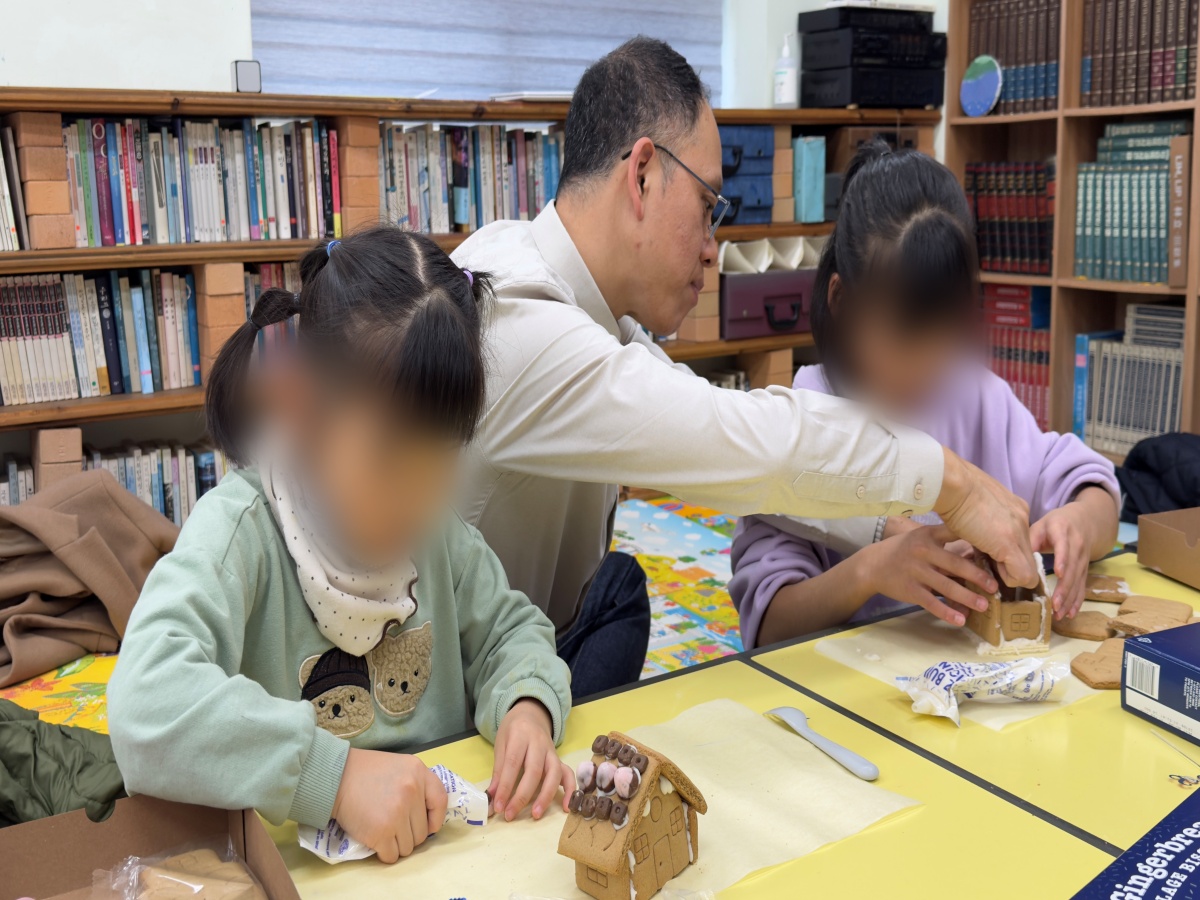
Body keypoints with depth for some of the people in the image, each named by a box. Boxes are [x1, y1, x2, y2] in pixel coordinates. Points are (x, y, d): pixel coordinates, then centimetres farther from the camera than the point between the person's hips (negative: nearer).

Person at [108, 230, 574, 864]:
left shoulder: (433, 524, 0)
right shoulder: (238, 527, -19)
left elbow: (507, 628, 8)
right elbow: (147, 706, -33)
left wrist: (528, 706, -13)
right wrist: (337, 774, -39)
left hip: (440, 830, 4)